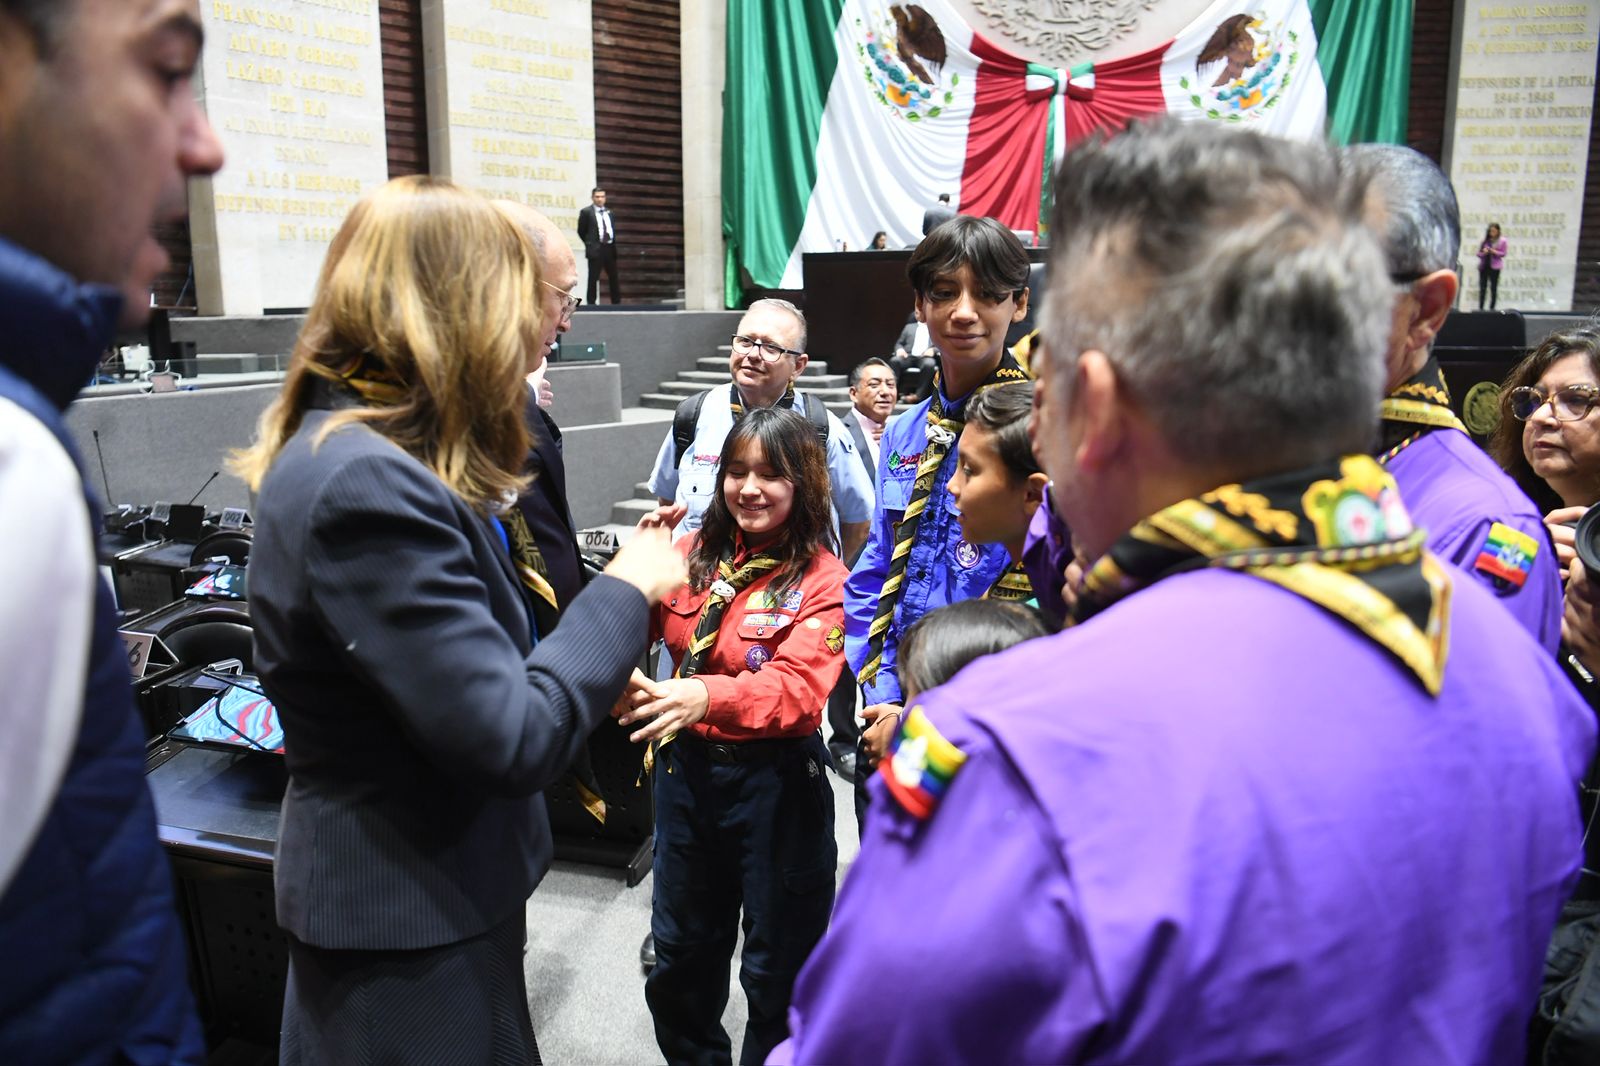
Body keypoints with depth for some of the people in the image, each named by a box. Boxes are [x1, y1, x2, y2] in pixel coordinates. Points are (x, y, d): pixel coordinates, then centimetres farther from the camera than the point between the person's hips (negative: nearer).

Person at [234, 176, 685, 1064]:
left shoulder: (348, 451, 4)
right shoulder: (365, 485, -28)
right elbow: (512, 738, -28)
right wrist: (624, 591, -17)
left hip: (429, 890, 9)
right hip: (408, 929, -9)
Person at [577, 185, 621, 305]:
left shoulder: (609, 212, 15)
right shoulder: (586, 212, -3)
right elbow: (581, 231, 1)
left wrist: (613, 243, 11)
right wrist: (590, 244, 3)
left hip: (610, 248, 5)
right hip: (596, 249, -5)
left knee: (614, 277, 9)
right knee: (593, 278, -2)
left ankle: (617, 302, 17)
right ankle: (591, 303, 3)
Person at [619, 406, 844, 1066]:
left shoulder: (820, 578, -13)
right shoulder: (697, 555, 1)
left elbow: (798, 687, -28)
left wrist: (707, 697, -45)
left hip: (775, 780, -5)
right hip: (686, 766, 5)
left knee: (777, 969, 14)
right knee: (681, 952, 23)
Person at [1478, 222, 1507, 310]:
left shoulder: (1502, 241, 2)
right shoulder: (1484, 240, 9)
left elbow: (1503, 254, -1)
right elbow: (1478, 254, 9)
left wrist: (1494, 252, -16)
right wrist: (1483, 253, -13)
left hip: (1494, 267, -2)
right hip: (1483, 265, 2)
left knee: (1494, 288, -1)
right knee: (1482, 287, 1)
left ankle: (1492, 308, 1)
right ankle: (1480, 308, 3)